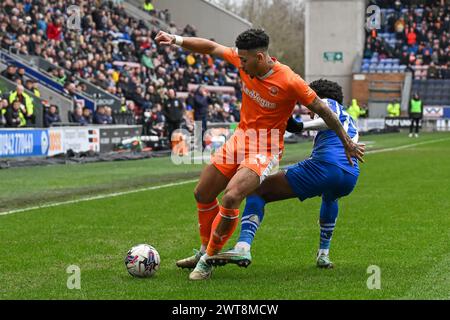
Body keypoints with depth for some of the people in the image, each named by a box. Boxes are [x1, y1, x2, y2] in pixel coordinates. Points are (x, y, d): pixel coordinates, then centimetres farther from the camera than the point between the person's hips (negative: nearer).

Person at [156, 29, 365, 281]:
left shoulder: (290, 82, -23)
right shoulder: (245, 63, -7)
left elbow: (323, 110, -13)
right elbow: (211, 47, 7)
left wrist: (347, 143, -4)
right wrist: (177, 40, 0)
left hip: (266, 149, -7)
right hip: (240, 138, 7)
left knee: (231, 197, -26)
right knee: (203, 194, 11)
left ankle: (208, 260, -8)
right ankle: (205, 250, 32)